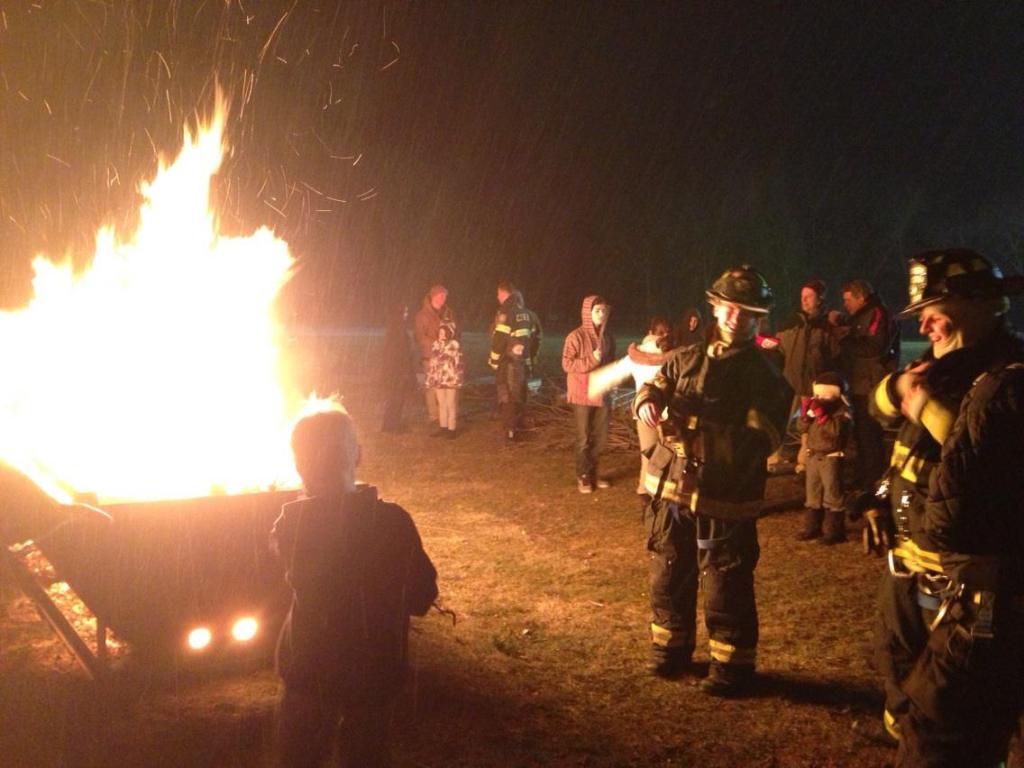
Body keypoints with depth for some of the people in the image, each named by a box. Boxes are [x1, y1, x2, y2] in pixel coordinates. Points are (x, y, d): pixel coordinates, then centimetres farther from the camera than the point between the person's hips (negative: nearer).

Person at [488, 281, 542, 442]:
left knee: (506, 397, 2)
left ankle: (510, 431, 3)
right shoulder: (528, 314, 10)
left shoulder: (506, 312, -14)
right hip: (524, 363, 6)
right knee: (519, 396, 16)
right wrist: (531, 359, 21)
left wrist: (493, 360, -7)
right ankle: (517, 427, 23)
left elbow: (499, 340, -17)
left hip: (507, 363, -6)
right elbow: (536, 338, 15)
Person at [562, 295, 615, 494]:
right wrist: (591, 360, -22)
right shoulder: (576, 336, -12)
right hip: (582, 394, -5)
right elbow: (567, 364, -15)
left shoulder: (608, 336, 7)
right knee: (584, 438, 2)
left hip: (602, 393, 6)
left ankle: (593, 472, 26)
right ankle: (582, 476, 15)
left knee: (600, 437, 10)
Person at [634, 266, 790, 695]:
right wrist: (647, 404, -20)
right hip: (670, 489, 4)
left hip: (726, 498, -4)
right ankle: (670, 647, 35)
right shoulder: (685, 359, 10)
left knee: (727, 587, 2)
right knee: (668, 576, 15)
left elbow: (758, 442, -15)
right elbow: (651, 389, 5)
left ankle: (733, 664, 19)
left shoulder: (764, 376, -5)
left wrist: (696, 431, -26)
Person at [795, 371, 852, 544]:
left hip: (832, 457, -7)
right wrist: (806, 414, -10)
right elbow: (802, 428, 6)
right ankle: (812, 527, 24)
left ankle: (835, 531, 4)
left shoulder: (842, 410, -10)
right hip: (813, 456, 7)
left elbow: (837, 429, -27)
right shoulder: (815, 405, 9)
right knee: (812, 494, 14)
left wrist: (821, 415, -29)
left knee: (832, 495, -2)